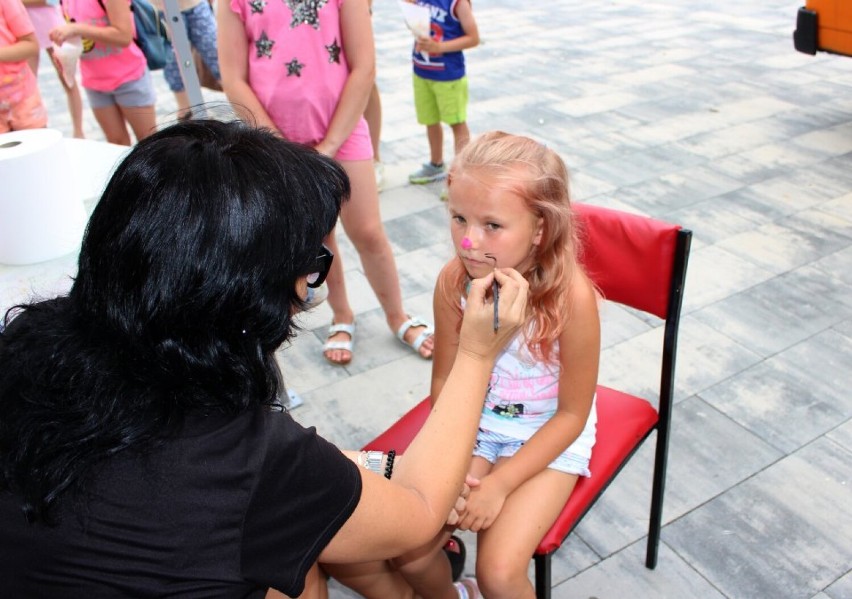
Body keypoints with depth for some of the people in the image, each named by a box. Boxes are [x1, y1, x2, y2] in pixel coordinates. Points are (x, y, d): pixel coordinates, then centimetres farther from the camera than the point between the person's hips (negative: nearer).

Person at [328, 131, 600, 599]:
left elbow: (572, 415, -15)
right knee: (407, 550, -8)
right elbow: (444, 381, -3)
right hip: (472, 424, 3)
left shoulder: (570, 296, -27)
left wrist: (500, 483, -18)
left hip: (549, 436, -3)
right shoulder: (454, 280, -17)